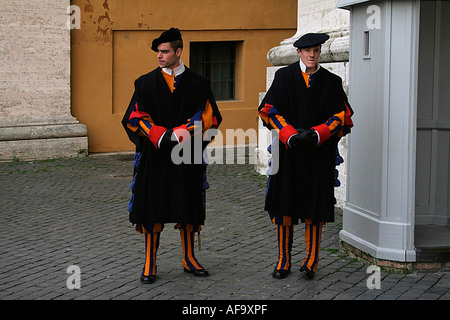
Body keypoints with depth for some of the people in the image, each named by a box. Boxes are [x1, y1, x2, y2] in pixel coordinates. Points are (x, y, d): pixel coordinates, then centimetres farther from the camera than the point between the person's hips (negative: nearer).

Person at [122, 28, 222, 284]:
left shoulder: (198, 84, 3)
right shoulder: (146, 83, 4)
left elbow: (210, 118, -1)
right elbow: (135, 118, 1)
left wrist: (178, 133, -14)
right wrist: (160, 136, -16)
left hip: (187, 158, 0)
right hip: (154, 156, 0)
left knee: (188, 210, 8)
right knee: (152, 209, 1)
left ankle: (190, 259, 22)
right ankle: (150, 264, 10)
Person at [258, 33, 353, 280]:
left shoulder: (331, 82, 8)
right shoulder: (284, 77, 5)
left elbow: (342, 115, 4)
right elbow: (270, 110, 0)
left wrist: (317, 133, -12)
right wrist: (291, 135, -13)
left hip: (319, 153, 0)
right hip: (288, 151, 0)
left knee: (315, 207, 0)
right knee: (284, 205, 0)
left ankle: (311, 260, 10)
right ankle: (284, 260, 9)